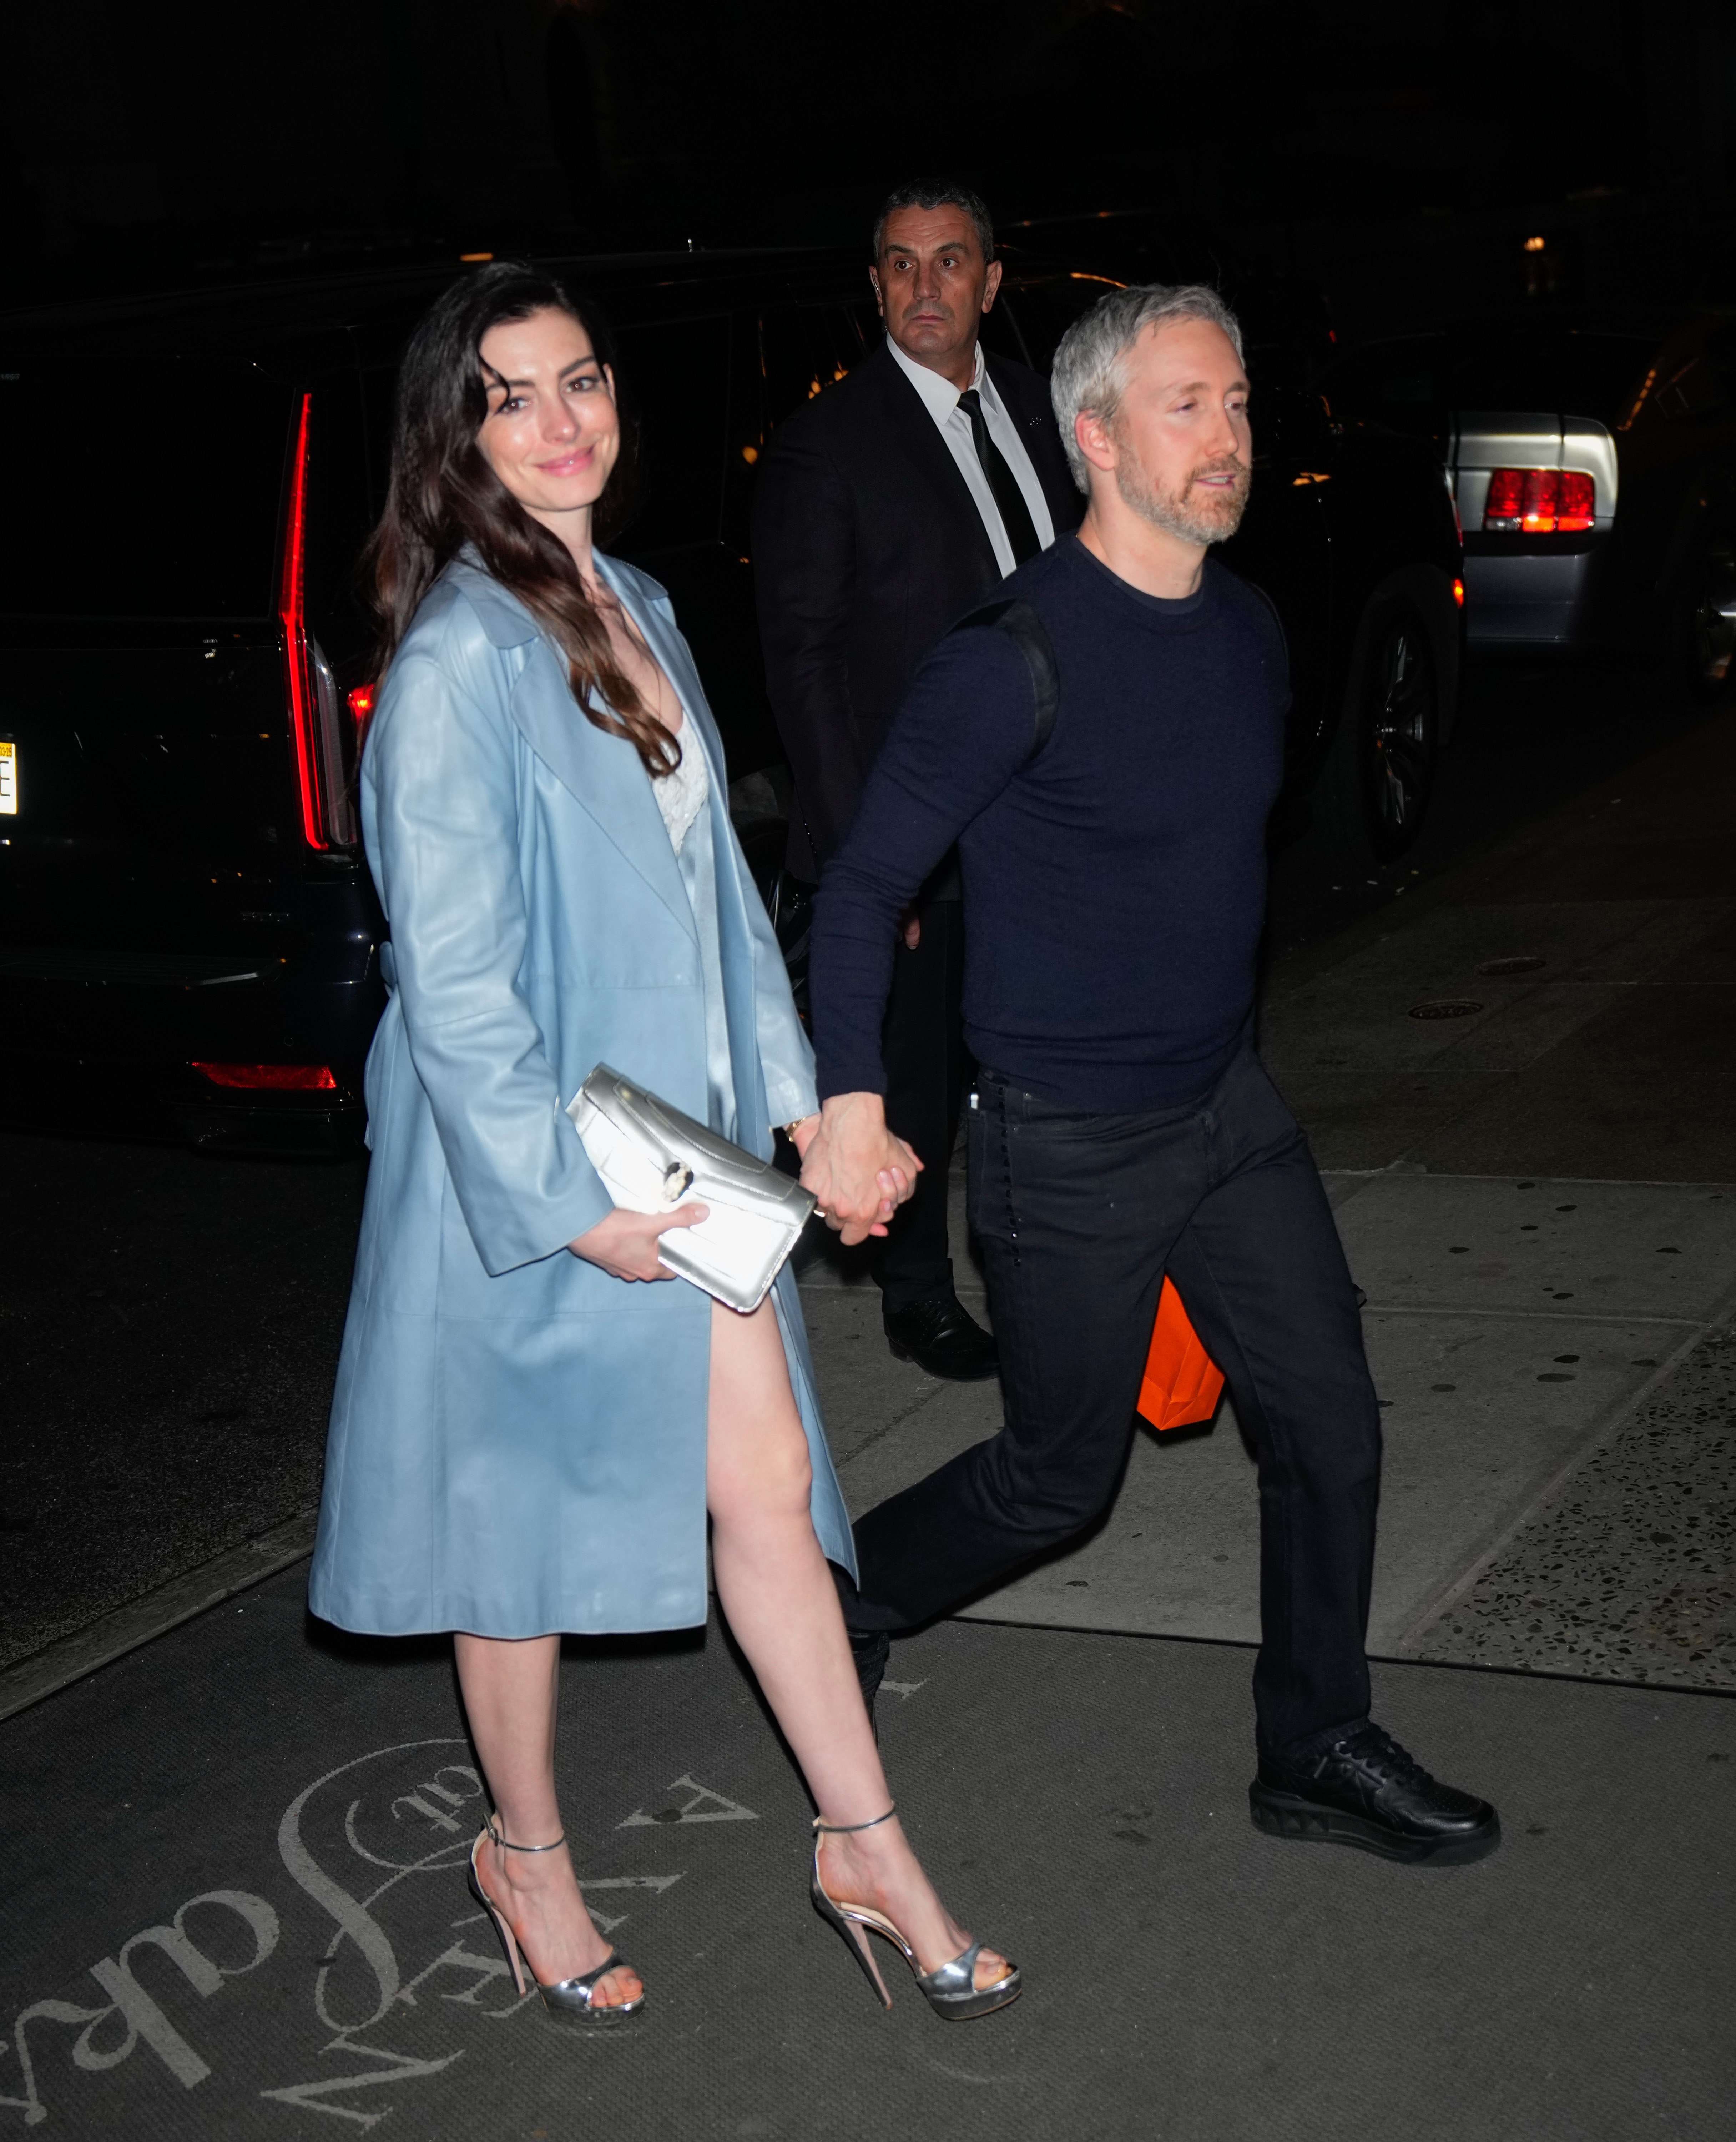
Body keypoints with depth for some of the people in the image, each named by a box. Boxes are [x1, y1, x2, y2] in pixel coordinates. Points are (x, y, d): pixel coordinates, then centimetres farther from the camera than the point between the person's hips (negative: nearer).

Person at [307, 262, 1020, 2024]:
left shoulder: (637, 611, 8)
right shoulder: (460, 661, -19)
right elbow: (451, 972, -20)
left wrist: (795, 1088, 14)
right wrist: (564, 1196, -19)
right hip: (533, 1173, -7)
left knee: (764, 1480, 11)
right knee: (530, 1517, 10)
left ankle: (866, 1849, 23)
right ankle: (526, 1853, 31)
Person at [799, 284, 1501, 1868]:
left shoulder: (1248, 630, 4)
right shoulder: (1018, 659, -20)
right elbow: (864, 886, -15)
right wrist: (851, 1106, -21)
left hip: (1229, 1107, 7)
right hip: (1069, 1147, -7)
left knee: (1330, 1425, 6)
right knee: (1058, 1481, 7)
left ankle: (1317, 1752, 23)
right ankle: (837, 1600, 33)